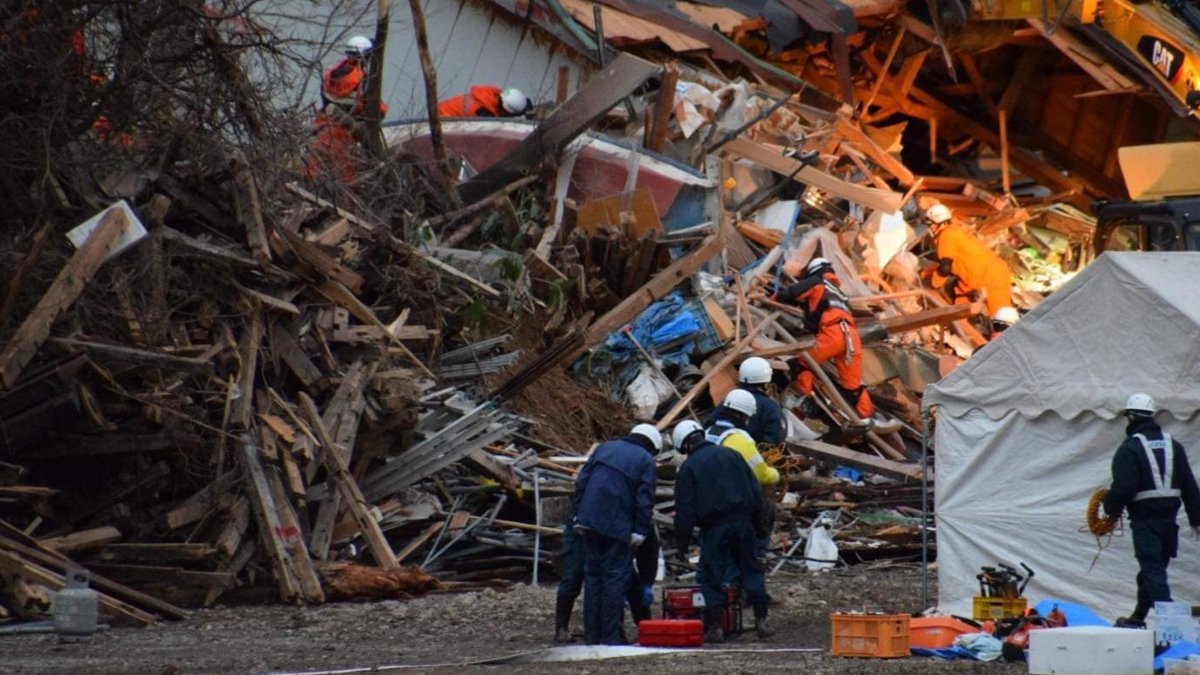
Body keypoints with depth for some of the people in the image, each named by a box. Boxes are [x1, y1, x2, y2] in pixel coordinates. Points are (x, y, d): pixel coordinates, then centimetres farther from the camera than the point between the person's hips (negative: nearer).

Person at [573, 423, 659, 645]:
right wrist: (640, 532, -4)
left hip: (590, 520, 5)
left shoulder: (604, 448, 16)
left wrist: (579, 515, 14)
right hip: (618, 526, -5)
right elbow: (645, 500, -7)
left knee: (592, 576, 12)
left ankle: (592, 634, 14)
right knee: (616, 577, 0)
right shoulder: (646, 460, 1)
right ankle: (610, 637, -3)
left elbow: (581, 481, 12)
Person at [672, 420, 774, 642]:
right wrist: (758, 524, 18)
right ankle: (761, 620, 10)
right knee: (751, 570, 12)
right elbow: (755, 492, 12)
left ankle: (714, 627, -1)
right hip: (743, 522, 4)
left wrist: (682, 544, 1)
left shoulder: (689, 468, -2)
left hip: (714, 526, -4)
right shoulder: (730, 455, 11)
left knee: (712, 577, 2)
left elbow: (684, 510, -5)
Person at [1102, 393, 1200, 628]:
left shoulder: (1130, 448, -9)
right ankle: (1138, 618, 31)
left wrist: (1111, 509, 3)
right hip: (1168, 518, 7)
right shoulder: (1172, 445, 12)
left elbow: (1122, 488, -15)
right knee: (1154, 568, 18)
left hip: (1144, 519, -7)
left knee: (1153, 571, -10)